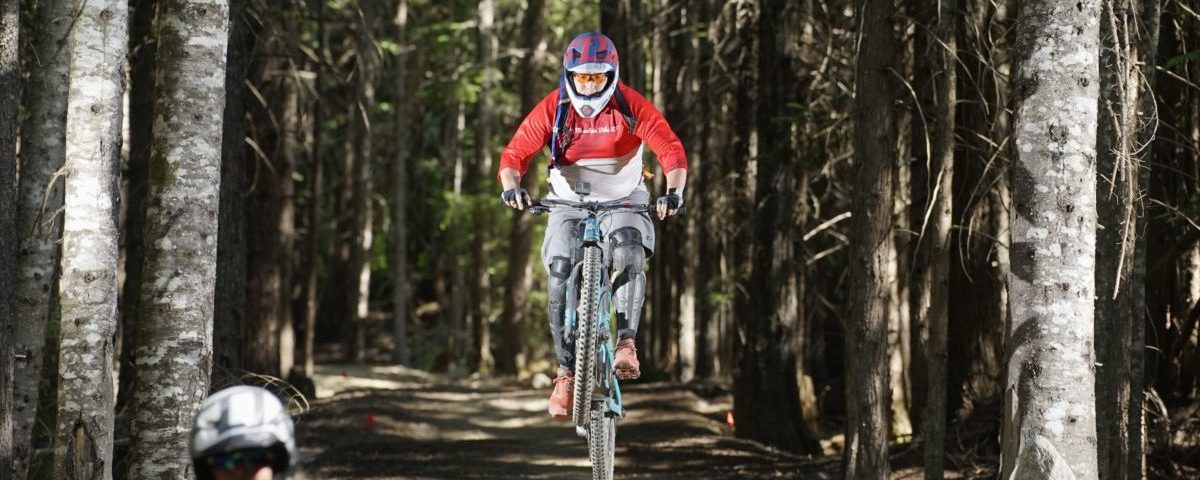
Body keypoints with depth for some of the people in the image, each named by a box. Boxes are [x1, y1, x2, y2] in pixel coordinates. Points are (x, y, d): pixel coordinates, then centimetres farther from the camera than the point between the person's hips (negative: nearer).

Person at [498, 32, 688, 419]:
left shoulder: (631, 106, -16)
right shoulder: (552, 110, -14)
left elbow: (671, 149, -22)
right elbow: (515, 154, -17)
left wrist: (673, 192, -40)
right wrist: (511, 185, -39)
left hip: (623, 200, -1)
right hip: (569, 203, 1)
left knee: (629, 253, -32)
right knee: (561, 277, -16)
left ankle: (626, 343, -27)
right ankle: (566, 373, -6)